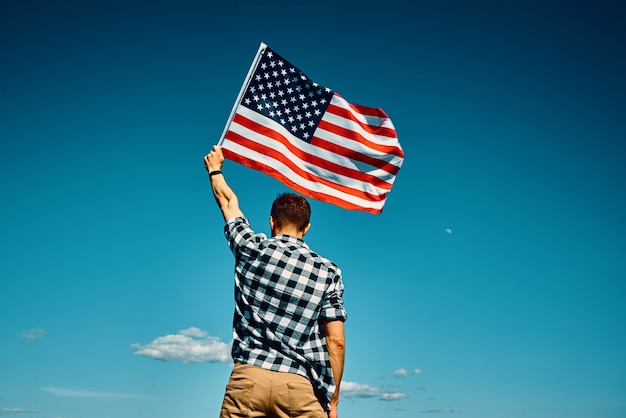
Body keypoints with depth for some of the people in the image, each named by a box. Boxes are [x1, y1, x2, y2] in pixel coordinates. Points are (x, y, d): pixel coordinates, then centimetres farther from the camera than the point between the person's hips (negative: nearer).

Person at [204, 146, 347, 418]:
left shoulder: (251, 249, 5)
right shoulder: (328, 272, 1)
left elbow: (228, 203, 24)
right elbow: (336, 342, -1)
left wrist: (215, 169, 42)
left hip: (249, 376, 1)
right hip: (299, 386, -1)